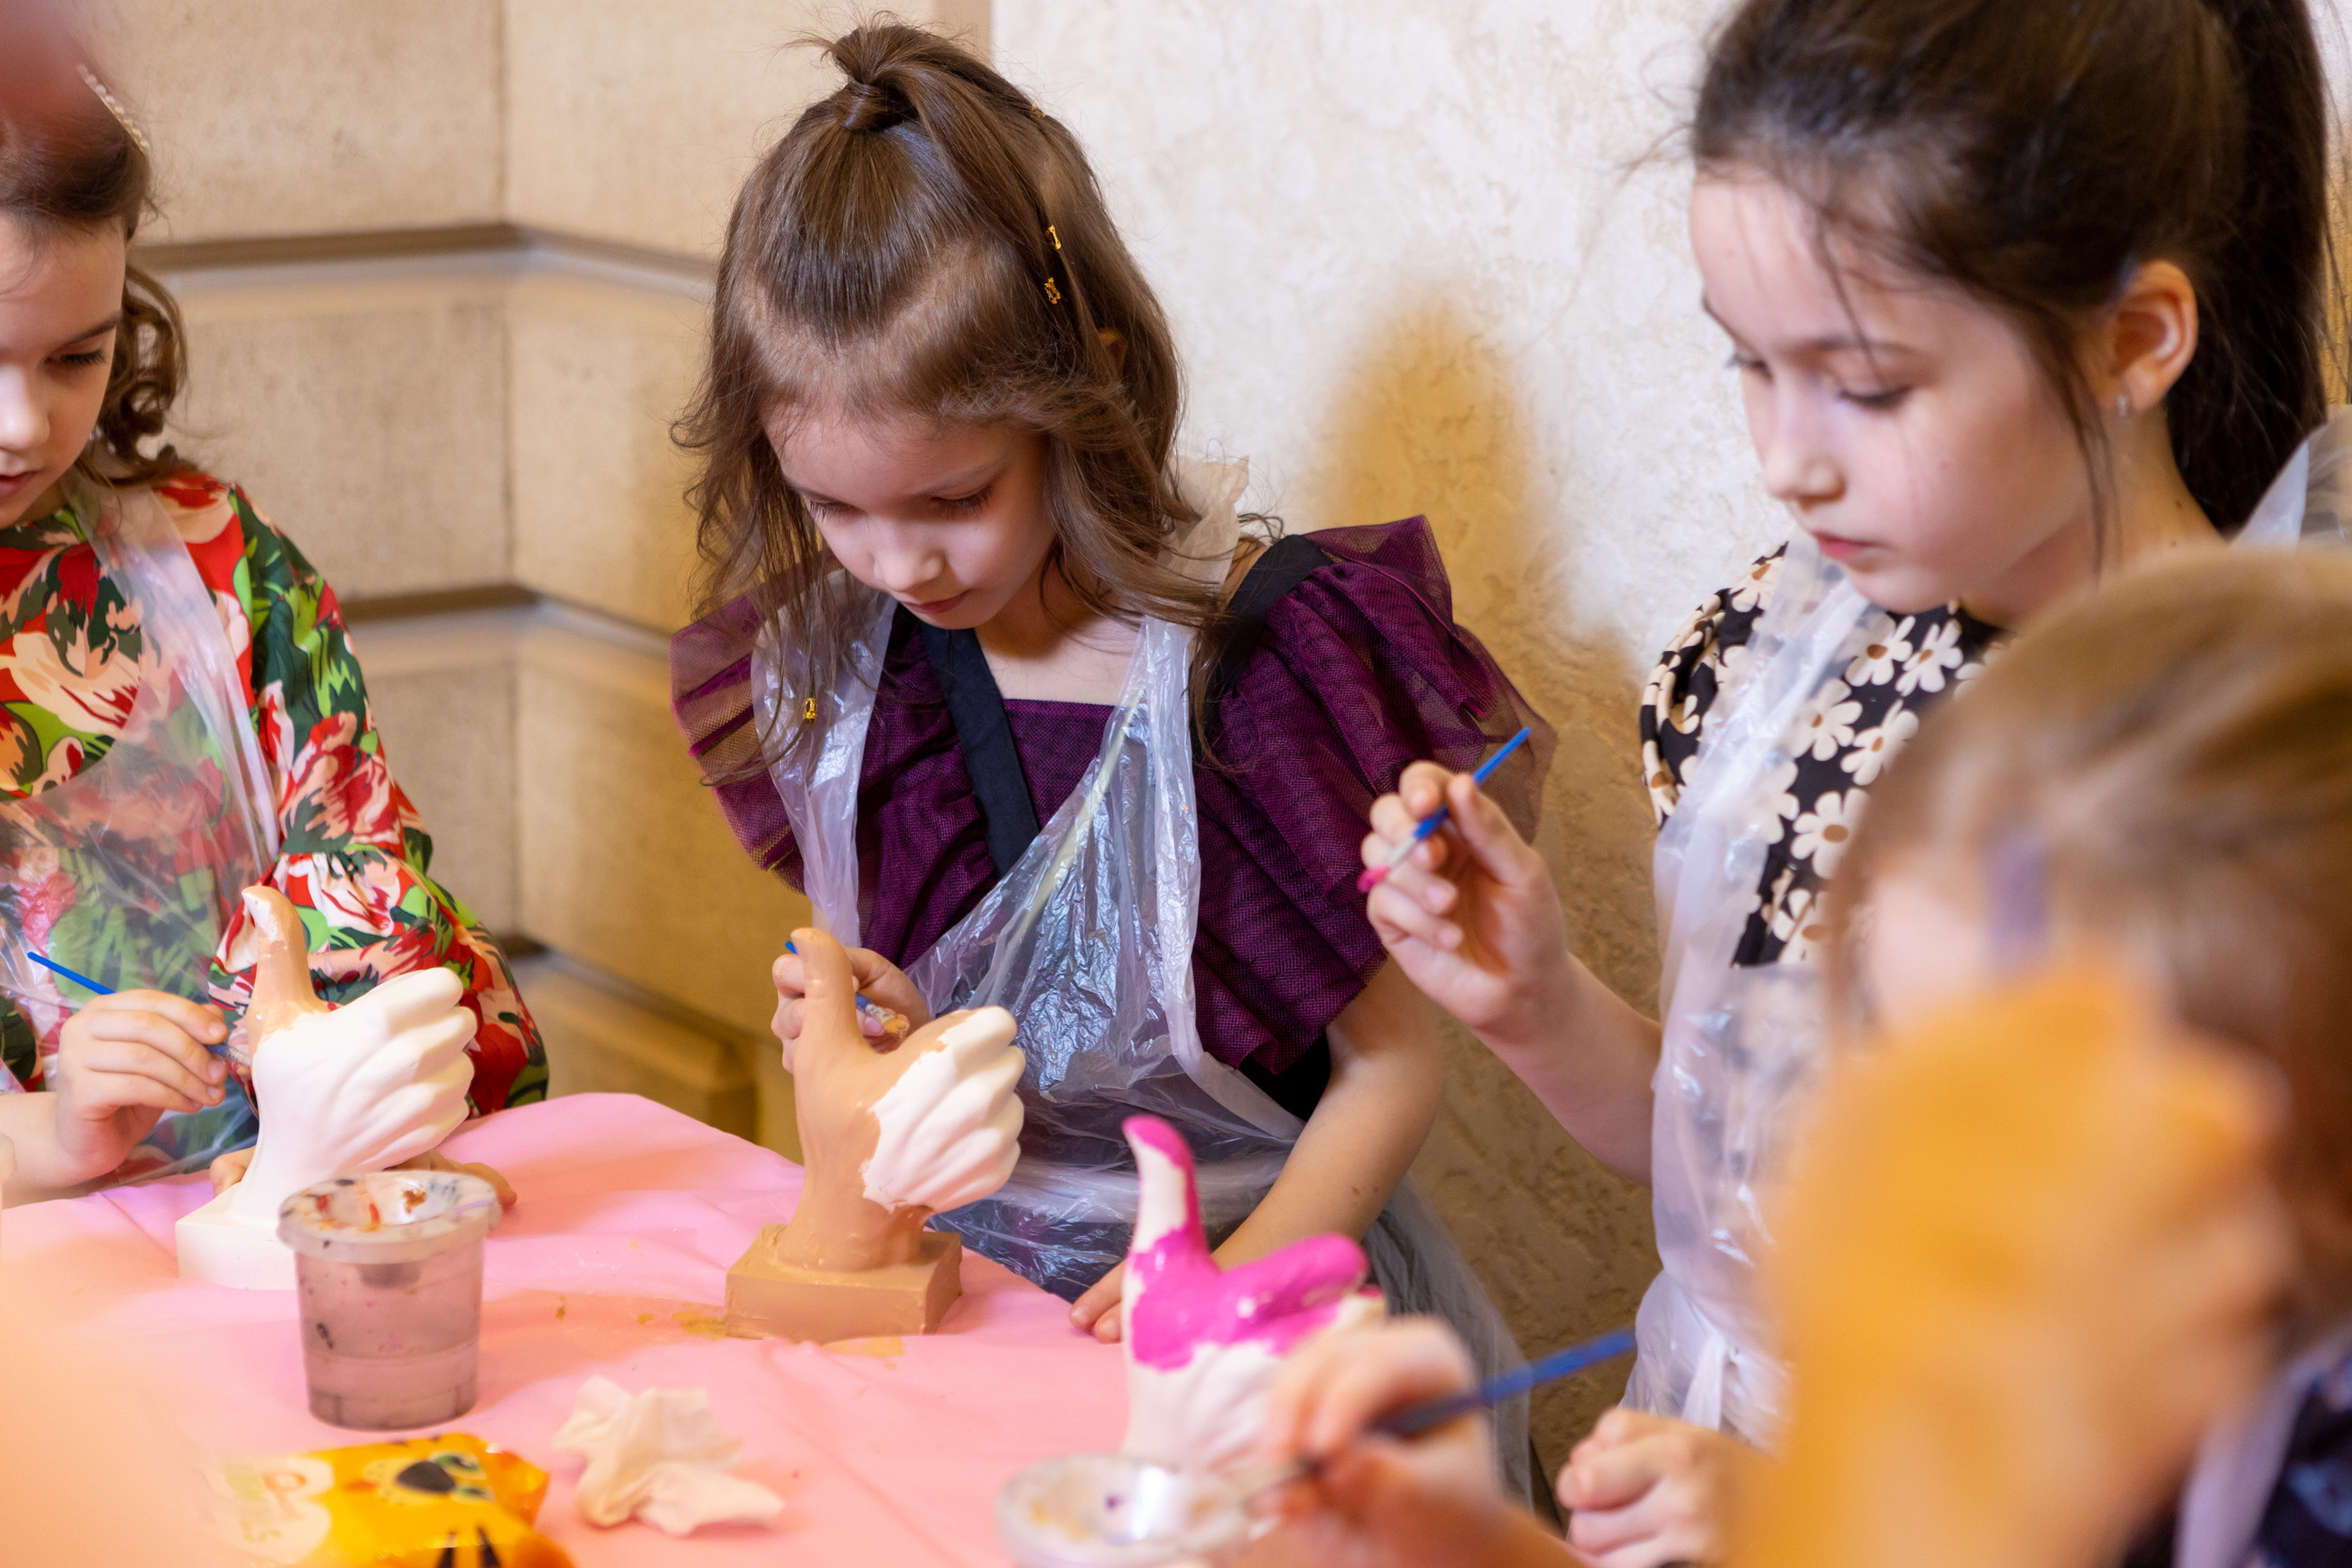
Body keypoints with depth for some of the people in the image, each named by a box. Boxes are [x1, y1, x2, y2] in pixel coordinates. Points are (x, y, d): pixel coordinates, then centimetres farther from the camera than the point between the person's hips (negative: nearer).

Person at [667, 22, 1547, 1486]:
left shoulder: (1256, 655, -13)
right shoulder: (843, 667, 3)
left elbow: (1392, 1066, -6)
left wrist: (1228, 1284, -20)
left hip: (1253, 1268, -4)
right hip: (955, 1284, 4)